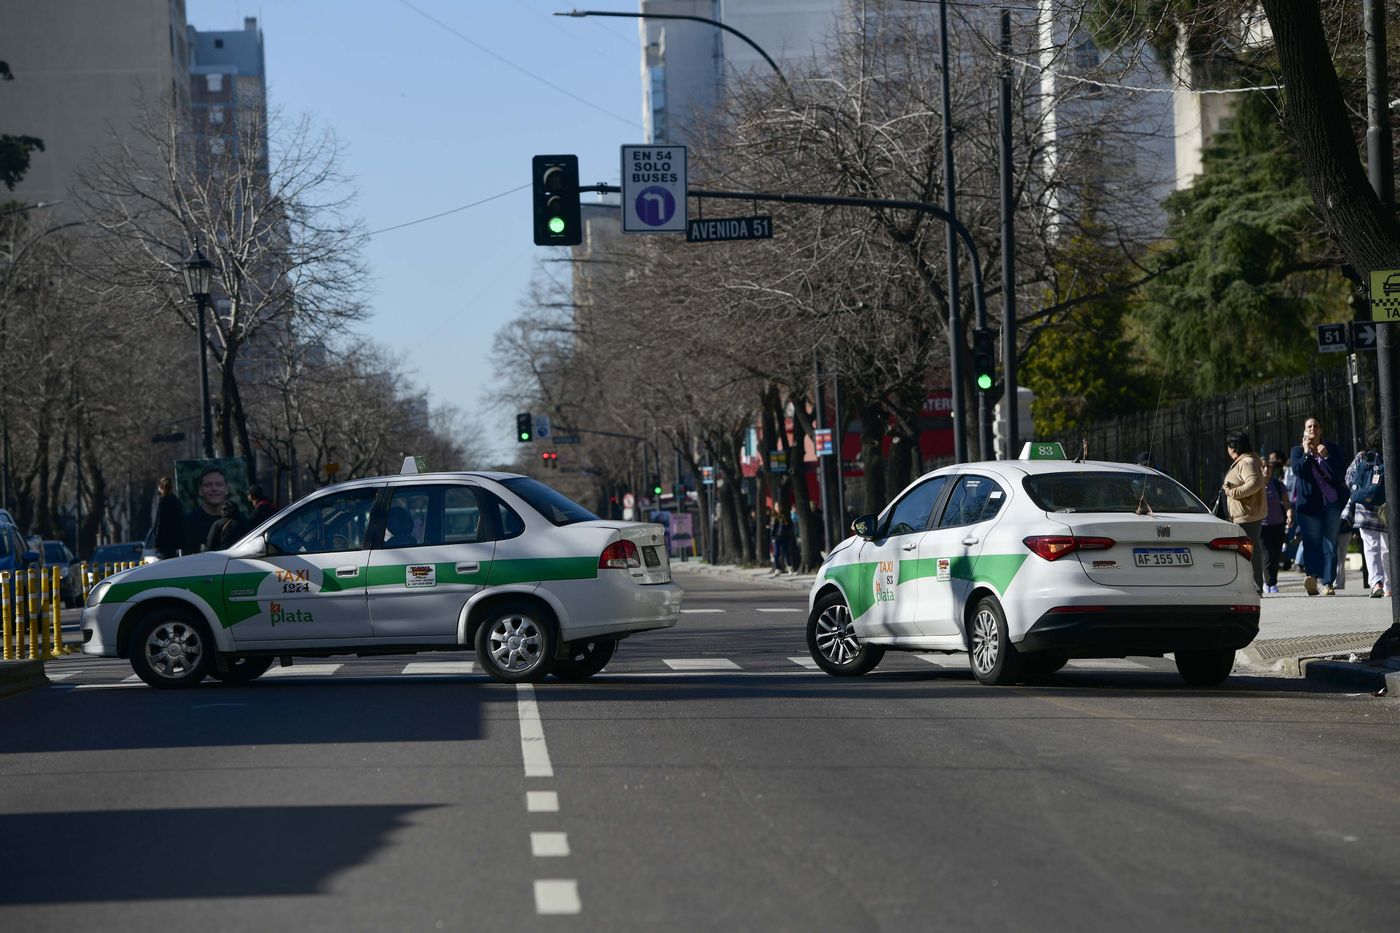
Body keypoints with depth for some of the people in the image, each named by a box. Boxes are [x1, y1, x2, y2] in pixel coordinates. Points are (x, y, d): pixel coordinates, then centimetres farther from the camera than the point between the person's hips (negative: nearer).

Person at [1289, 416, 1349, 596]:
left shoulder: (1332, 449, 12)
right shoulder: (1298, 451, 11)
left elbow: (1340, 474, -1)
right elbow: (1298, 471, -7)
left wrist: (1326, 457, -9)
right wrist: (1307, 453, -10)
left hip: (1332, 502, 1)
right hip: (1309, 503, -1)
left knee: (1330, 544, -3)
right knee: (1312, 541, -12)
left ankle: (1328, 583, -8)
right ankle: (1312, 575, -26)